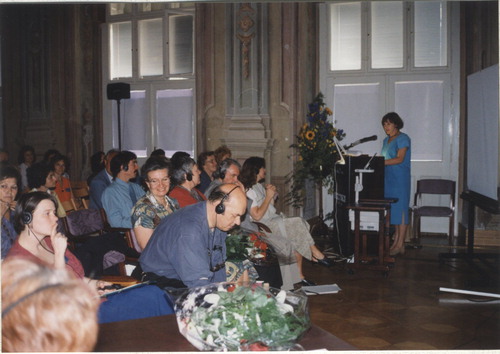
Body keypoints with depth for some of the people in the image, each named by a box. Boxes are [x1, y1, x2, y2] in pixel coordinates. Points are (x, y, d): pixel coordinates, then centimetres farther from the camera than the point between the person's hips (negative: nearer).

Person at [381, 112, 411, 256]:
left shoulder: (403, 139, -6)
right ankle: (396, 241, 11)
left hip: (400, 179, -8)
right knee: (393, 210, 6)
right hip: (389, 178, 8)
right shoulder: (386, 140, 19)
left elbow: (399, 159, -17)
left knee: (400, 210, -6)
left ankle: (400, 245, -4)